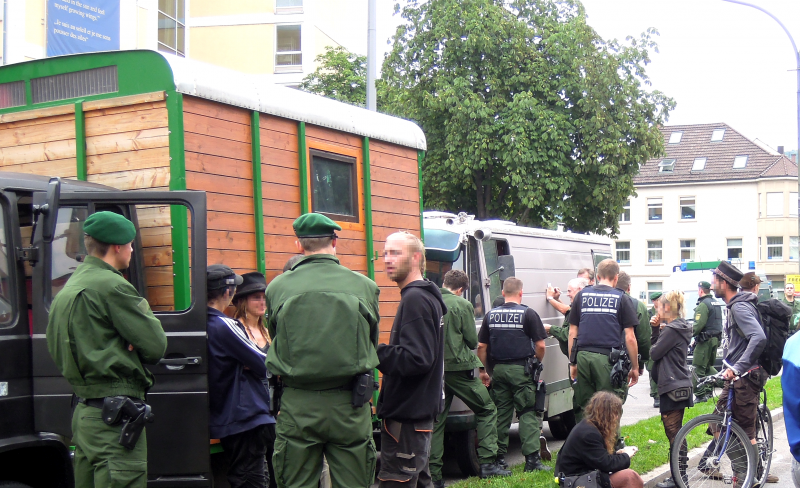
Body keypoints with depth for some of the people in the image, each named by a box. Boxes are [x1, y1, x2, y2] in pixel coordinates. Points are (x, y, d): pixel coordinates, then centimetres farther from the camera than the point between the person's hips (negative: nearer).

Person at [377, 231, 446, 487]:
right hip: (418, 410, 11)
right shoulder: (427, 297, 16)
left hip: (406, 416, -11)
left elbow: (416, 359, -26)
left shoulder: (415, 300, -16)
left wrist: (374, 353, -19)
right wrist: (381, 351, 6)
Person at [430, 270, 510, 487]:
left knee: (436, 421, 9)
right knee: (487, 410, 12)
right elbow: (472, 341, -5)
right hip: (459, 368, -4)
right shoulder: (462, 305, -8)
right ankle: (487, 463, 6)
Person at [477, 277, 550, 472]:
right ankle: (532, 458, -6)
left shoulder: (491, 315, 6)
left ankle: (498, 457, 15)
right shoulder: (528, 314, -5)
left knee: (500, 414, 11)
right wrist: (538, 363, 11)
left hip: (498, 369, 4)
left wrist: (483, 370, 15)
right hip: (521, 370, -4)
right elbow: (540, 345, -6)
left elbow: (482, 346, 8)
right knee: (528, 414, -1)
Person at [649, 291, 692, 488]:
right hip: (679, 384, 11)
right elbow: (657, 351, 14)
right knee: (676, 433, 15)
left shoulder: (672, 330, -16)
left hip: (673, 388, -11)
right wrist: (658, 330, 4)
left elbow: (654, 353, -15)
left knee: (673, 433, -5)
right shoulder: (678, 327, 15)